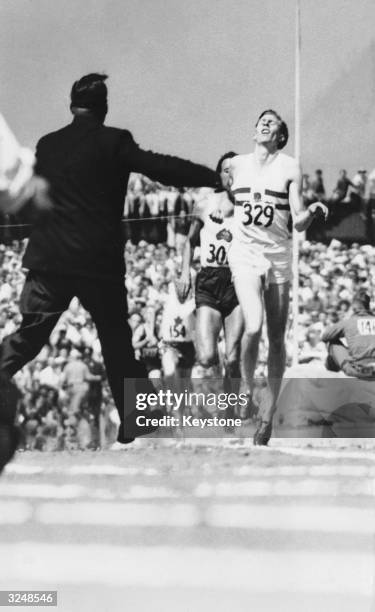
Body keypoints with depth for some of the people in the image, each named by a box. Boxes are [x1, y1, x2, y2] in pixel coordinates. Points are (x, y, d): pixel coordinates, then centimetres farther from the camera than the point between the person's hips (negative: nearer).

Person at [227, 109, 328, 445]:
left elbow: (299, 223, -1)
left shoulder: (289, 168, 3)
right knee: (253, 327, -22)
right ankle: (247, 390, 3)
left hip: (279, 256, 1)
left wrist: (313, 211, -20)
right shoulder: (236, 164, 7)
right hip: (245, 253, -1)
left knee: (277, 339, 1)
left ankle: (267, 416, 9)